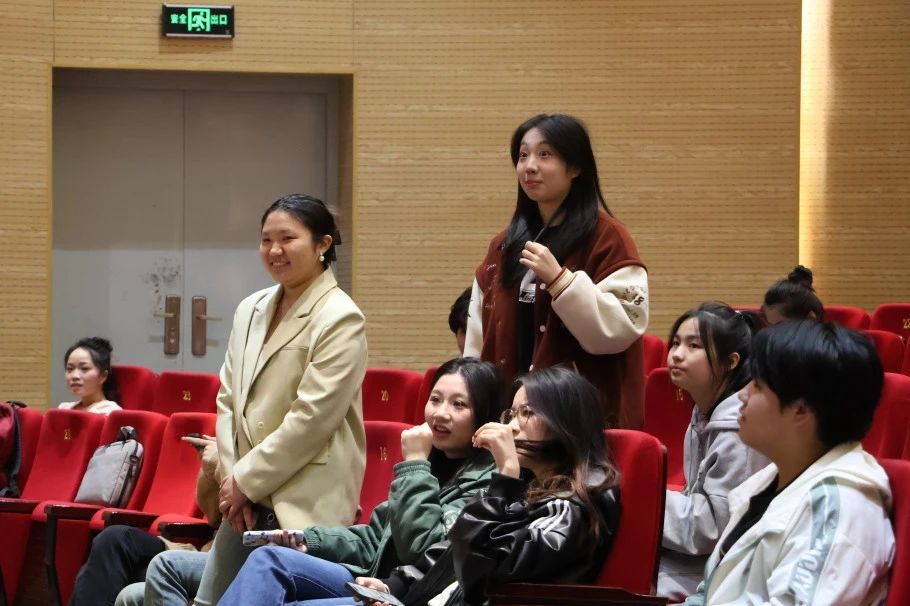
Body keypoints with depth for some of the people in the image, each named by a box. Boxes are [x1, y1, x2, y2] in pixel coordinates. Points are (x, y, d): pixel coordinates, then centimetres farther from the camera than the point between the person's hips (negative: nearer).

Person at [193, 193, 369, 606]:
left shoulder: (340, 319, -10)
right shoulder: (250, 310, 11)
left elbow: (311, 419, -16)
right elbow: (228, 400, 11)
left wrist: (246, 480, -12)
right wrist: (232, 479, -1)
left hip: (305, 506, -7)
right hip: (246, 500, 7)